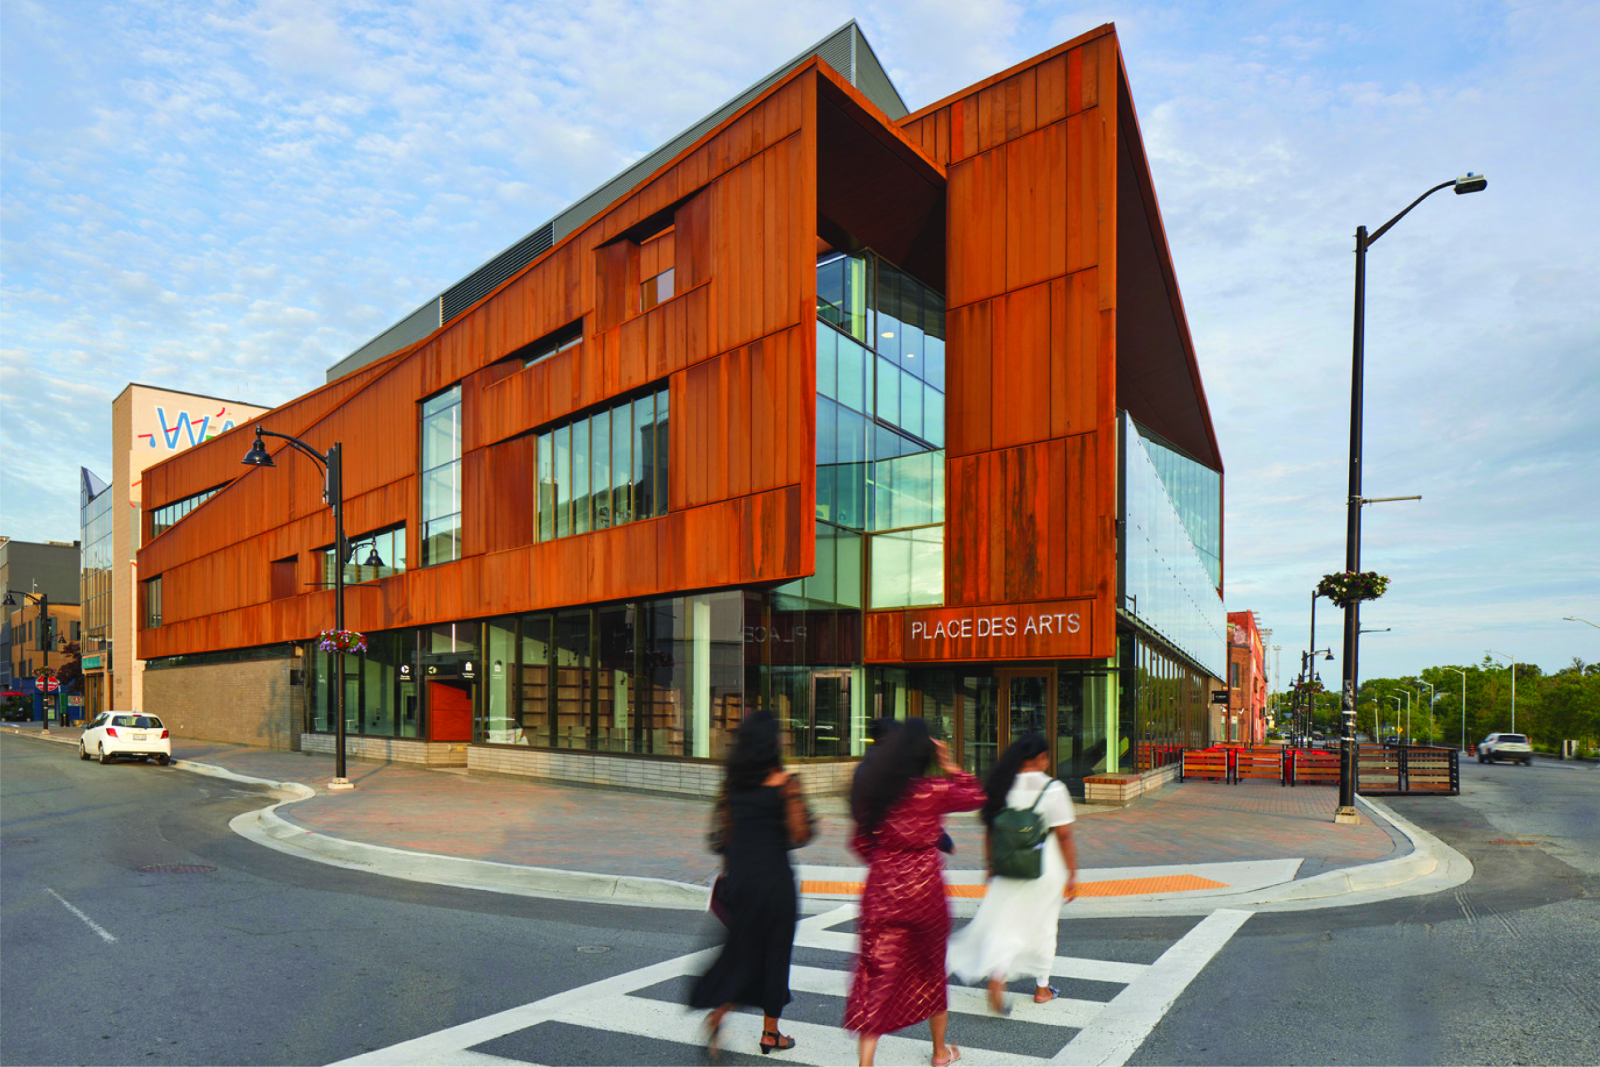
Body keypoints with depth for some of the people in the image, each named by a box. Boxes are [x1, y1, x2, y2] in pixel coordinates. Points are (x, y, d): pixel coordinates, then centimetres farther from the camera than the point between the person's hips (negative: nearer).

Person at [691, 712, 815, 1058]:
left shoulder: (731, 781, 1)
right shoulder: (783, 782, -14)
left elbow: (722, 832, 8)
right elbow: (799, 834, -12)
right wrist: (797, 800, 4)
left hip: (738, 873, 5)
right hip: (774, 875, -5)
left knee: (741, 947, 18)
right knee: (775, 951, 10)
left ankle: (718, 1012, 0)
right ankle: (770, 1032, 21)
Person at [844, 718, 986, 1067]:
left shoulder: (871, 790, -2)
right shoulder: (933, 791, -12)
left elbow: (861, 842, 6)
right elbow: (976, 797, 5)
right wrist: (951, 767, 7)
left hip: (881, 891, 2)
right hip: (924, 891, -2)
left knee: (878, 975, 5)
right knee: (932, 971, 19)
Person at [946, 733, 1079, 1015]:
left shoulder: (1003, 787, -1)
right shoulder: (1053, 789, -12)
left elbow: (992, 830, 4)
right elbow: (1064, 835, -11)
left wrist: (991, 866, 15)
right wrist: (1072, 874, -3)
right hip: (1047, 870, -2)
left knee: (1006, 925, 4)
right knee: (1043, 927, 14)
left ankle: (997, 974, -19)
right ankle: (1042, 987, 27)